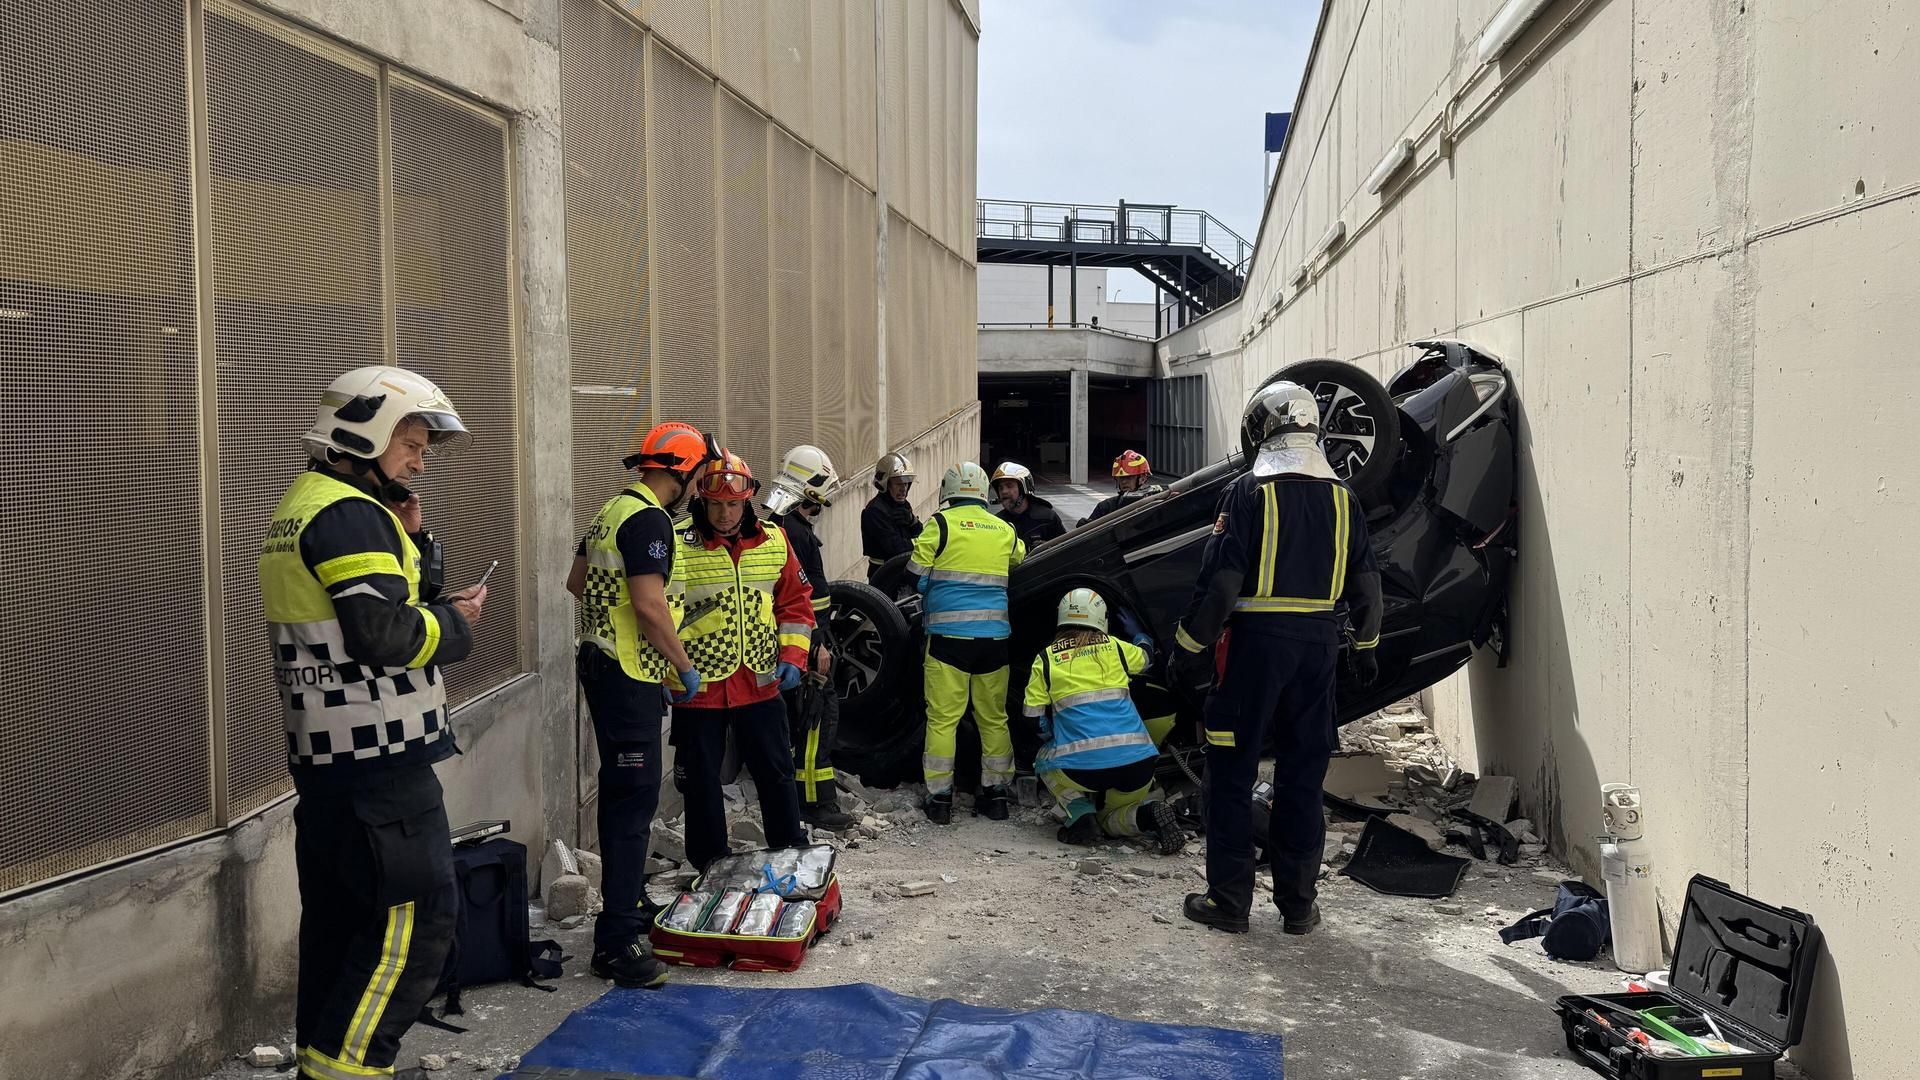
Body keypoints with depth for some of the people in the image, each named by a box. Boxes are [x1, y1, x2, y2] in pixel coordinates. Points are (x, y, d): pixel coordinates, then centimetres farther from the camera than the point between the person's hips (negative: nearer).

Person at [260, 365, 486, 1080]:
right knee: (417, 915, -6)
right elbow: (387, 634, -23)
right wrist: (457, 621, -7)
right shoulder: (349, 514, -15)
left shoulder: (301, 509, 18)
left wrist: (411, 544, 6)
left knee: (339, 915, 17)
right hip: (379, 754, -11)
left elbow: (398, 602, 20)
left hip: (323, 754, 11)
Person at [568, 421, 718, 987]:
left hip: (602, 662, 11)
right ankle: (616, 942, -8)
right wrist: (684, 666, -14)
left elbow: (577, 581, 23)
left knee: (622, 793, 20)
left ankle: (630, 903, 33)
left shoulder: (612, 510, 13)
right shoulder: (649, 520, -17)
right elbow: (649, 605, -24)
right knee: (634, 799, -9)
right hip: (630, 677, -11)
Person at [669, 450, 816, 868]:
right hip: (698, 689, -3)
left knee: (776, 772, 13)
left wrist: (792, 656, 0)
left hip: (760, 685, 3)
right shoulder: (679, 548, -8)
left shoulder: (774, 542, 3)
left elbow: (795, 602, 11)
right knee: (701, 781, 7)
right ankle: (711, 868, 21)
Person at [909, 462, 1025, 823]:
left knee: (943, 718, 2)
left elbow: (916, 578, -3)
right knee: (994, 718, 13)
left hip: (949, 635, -4)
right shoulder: (1005, 530, 9)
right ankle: (996, 793, 18)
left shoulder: (940, 524, -3)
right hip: (994, 635, 4)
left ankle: (939, 797, 3)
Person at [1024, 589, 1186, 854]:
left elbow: (1034, 721, 8)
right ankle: (1146, 814, -5)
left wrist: (1058, 740, 28)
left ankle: (1079, 814, 6)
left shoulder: (1046, 659, 7)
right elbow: (1146, 654, 35)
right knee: (1110, 818, 27)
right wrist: (1134, 627, 55)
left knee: (1045, 762, 30)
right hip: (1137, 762, 3)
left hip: (1081, 766, -3)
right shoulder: (1115, 647, 12)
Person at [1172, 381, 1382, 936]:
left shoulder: (1250, 491, -9)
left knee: (1232, 770, 4)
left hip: (1257, 640, -5)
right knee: (1303, 774, 12)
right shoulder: (1342, 497, 7)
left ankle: (1229, 900, 7)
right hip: (1319, 642, 5)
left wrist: (1191, 646, -6)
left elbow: (1221, 579, -13)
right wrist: (1366, 646, 24)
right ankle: (1298, 902, 17)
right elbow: (1365, 583, 13)